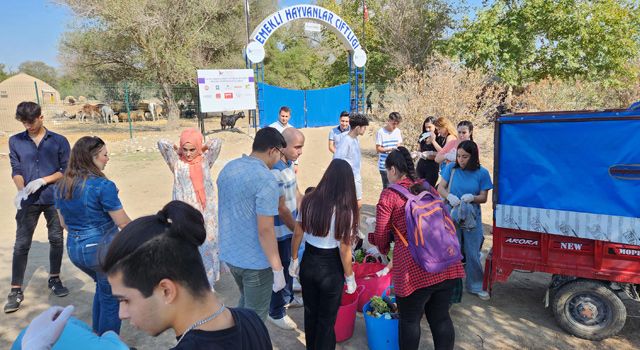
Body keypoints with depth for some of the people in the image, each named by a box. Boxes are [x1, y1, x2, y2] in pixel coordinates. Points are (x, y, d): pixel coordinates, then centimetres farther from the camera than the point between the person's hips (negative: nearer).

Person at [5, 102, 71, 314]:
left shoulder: (59, 141, 0)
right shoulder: (15, 141, 5)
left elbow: (66, 169, -1)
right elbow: (16, 170, 2)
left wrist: (43, 181, -15)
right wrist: (21, 190, -16)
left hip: (54, 198, 0)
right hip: (28, 201, 1)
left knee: (56, 239, 8)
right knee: (21, 244, 0)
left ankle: (54, 279, 27)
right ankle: (16, 291, 9)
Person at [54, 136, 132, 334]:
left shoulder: (61, 186, 2)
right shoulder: (102, 185, -21)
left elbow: (64, 223, 11)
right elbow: (123, 222, -16)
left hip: (74, 250, 8)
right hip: (103, 249, -8)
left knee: (103, 287, 30)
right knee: (111, 298, 12)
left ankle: (97, 337, 40)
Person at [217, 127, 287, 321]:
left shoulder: (228, 167, 3)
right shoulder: (266, 179, -23)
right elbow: (265, 230, -24)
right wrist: (278, 269, -16)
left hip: (229, 253, 8)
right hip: (255, 261, -8)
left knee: (246, 301, 29)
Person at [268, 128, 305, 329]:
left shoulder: (289, 164, 2)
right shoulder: (274, 171, -29)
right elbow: (281, 209, -24)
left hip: (290, 226, 9)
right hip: (280, 230, -9)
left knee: (289, 265, 24)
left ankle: (288, 298, 46)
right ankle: (276, 313, 26)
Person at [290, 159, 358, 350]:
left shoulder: (308, 200, -7)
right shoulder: (344, 209, -19)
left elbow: (297, 234, 1)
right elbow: (344, 249, -16)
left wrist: (294, 260, 15)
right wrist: (350, 277, -4)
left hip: (308, 263, 5)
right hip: (331, 268, -4)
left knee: (310, 311, 24)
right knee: (327, 318, 15)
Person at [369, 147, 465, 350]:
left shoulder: (389, 195, -2)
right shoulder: (428, 188, 12)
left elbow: (381, 236, 1)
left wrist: (383, 250, 23)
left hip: (415, 268, -5)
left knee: (410, 320, 14)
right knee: (441, 318, 18)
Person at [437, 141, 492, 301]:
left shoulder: (482, 173, -6)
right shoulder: (452, 168, -6)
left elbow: (483, 197, -3)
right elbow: (440, 188, -4)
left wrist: (472, 197, -24)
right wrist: (449, 196, -25)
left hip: (472, 217, 0)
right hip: (452, 216, 0)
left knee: (473, 253, 9)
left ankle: (475, 286, 28)